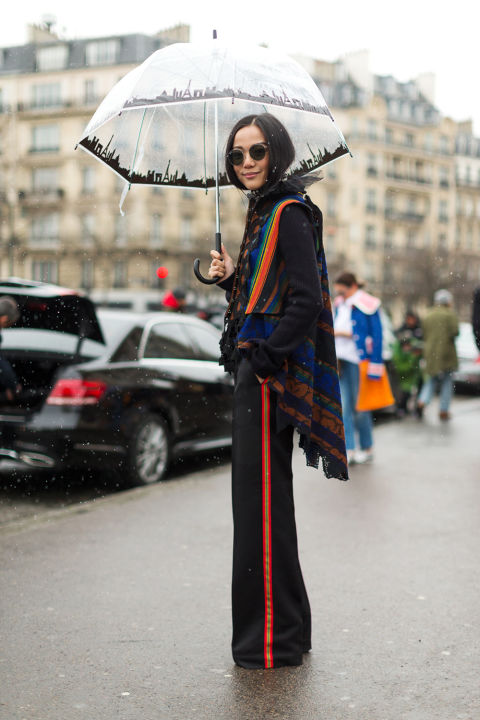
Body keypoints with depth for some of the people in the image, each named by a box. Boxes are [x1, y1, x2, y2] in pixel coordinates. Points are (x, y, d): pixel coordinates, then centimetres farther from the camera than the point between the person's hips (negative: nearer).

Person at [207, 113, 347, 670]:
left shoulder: (289, 213, -10)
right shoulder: (263, 212, 18)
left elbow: (306, 300, -20)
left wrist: (265, 360, -19)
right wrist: (231, 277, 6)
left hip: (271, 377, -10)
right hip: (254, 373, 10)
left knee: (262, 501, -6)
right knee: (262, 497, 15)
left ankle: (270, 641, 4)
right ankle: (283, 628, 27)